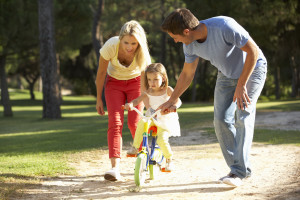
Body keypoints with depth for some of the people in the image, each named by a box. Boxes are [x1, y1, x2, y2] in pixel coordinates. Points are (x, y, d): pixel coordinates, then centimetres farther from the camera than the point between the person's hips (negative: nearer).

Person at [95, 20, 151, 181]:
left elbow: (145, 84, -23)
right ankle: (115, 167, -23)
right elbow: (101, 73, -14)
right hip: (114, 82, 0)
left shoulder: (142, 53, -29)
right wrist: (99, 99, -7)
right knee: (115, 122, -16)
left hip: (135, 82, 0)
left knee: (135, 122, -11)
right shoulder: (111, 46, -30)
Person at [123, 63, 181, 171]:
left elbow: (178, 101, -22)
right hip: (152, 118, 4)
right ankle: (135, 147, -10)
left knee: (162, 139, -26)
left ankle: (169, 159, 2)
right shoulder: (148, 92, 0)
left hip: (166, 121, -4)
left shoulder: (167, 90, -10)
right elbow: (138, 100, -8)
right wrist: (130, 104, -32)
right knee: (141, 122, -26)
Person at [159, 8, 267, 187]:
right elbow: (187, 74, 3)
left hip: (252, 69, -6)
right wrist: (172, 101, 5)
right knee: (221, 120, -6)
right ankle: (240, 168, 5)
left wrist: (241, 85, -28)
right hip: (227, 75, 6)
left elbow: (253, 51, -28)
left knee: (243, 118, -18)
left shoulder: (224, 27, -36)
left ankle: (239, 172, -16)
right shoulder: (190, 45, -14)